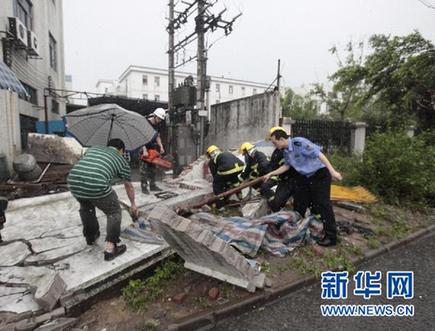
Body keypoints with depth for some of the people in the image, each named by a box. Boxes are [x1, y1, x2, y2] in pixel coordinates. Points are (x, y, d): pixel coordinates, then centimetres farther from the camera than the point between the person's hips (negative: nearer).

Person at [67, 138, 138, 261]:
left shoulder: (93, 148, 30)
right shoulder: (122, 160, 20)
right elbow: (128, 186, 30)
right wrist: (133, 204, 45)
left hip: (73, 182, 5)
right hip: (96, 186, -5)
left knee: (86, 207, 33)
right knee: (114, 212, 17)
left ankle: (91, 237, 48)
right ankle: (110, 248, 13)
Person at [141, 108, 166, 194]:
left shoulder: (158, 125, 4)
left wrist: (161, 146, 1)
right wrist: (144, 150, -29)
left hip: (153, 148, 7)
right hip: (144, 148, -7)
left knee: (153, 167, 10)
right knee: (144, 167, -5)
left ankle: (152, 185, 19)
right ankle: (144, 187, 1)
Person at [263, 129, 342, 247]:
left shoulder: (299, 143, -26)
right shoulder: (286, 151, 1)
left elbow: (319, 154, -27)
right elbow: (286, 166, 14)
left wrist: (332, 171, -30)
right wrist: (271, 174, 12)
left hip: (320, 174, -9)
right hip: (304, 176, 9)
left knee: (322, 204, -8)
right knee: (299, 203, 13)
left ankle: (331, 236, 3)